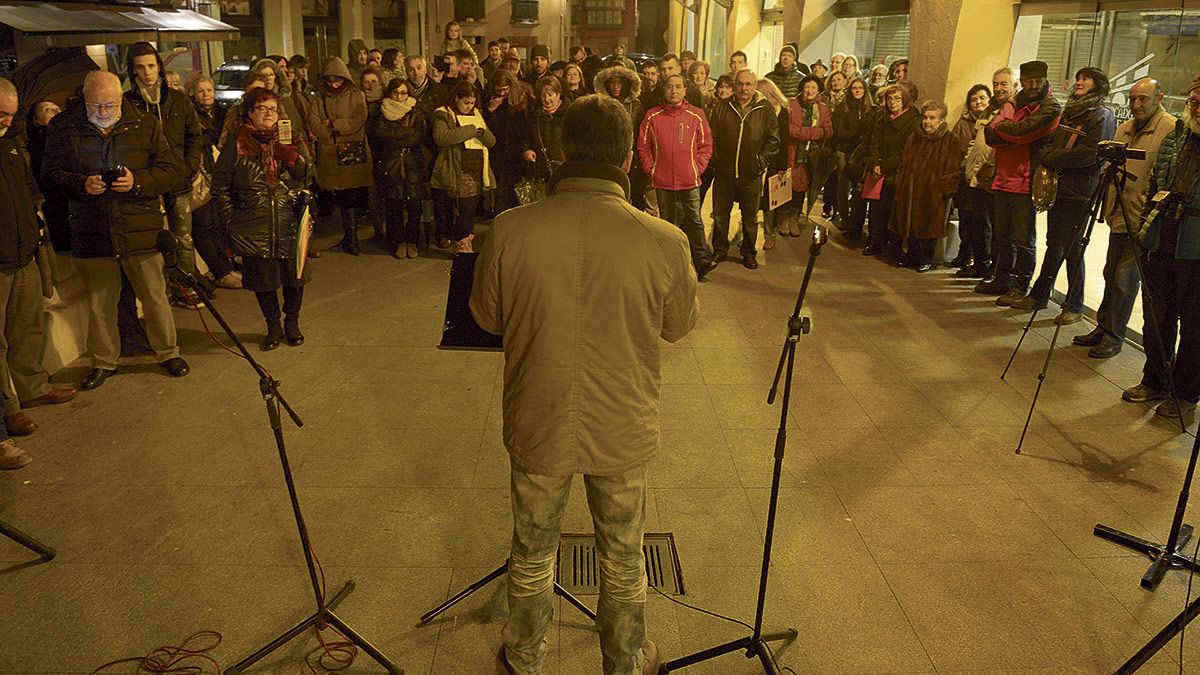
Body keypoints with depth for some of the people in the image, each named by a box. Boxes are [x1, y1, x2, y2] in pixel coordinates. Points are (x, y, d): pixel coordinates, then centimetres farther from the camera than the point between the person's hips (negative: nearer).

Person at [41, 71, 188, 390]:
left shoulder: (146, 125, 1)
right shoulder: (63, 128, 3)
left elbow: (172, 169, 0)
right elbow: (50, 172, 5)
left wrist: (138, 181, -17)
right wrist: (81, 184, -15)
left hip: (141, 229, -1)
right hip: (91, 231, 1)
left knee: (155, 297, 7)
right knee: (100, 303, 12)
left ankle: (167, 352, 26)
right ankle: (103, 361, 28)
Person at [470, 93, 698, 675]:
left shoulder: (510, 231, -18)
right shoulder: (664, 242, -20)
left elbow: (487, 317, -1)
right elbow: (679, 325, -2)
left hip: (537, 428, 1)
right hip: (623, 432, 0)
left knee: (532, 556, 24)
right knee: (623, 561, 23)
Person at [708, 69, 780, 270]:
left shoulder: (765, 109, 0)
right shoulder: (722, 108, 3)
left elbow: (773, 139, 0)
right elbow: (712, 137, 4)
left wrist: (762, 160, -7)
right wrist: (715, 159, -4)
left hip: (751, 174, -1)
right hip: (724, 171, 1)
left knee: (750, 216, 10)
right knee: (720, 214, 8)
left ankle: (749, 253, 23)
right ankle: (719, 250, 23)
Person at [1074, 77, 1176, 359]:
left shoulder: (1172, 130, -10)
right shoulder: (1123, 129, 13)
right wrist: (1109, 207, 13)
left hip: (1143, 222, -7)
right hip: (1119, 218, 7)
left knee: (1125, 277, -5)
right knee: (1111, 274, 14)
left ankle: (1114, 336, 4)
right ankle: (1103, 327, 24)